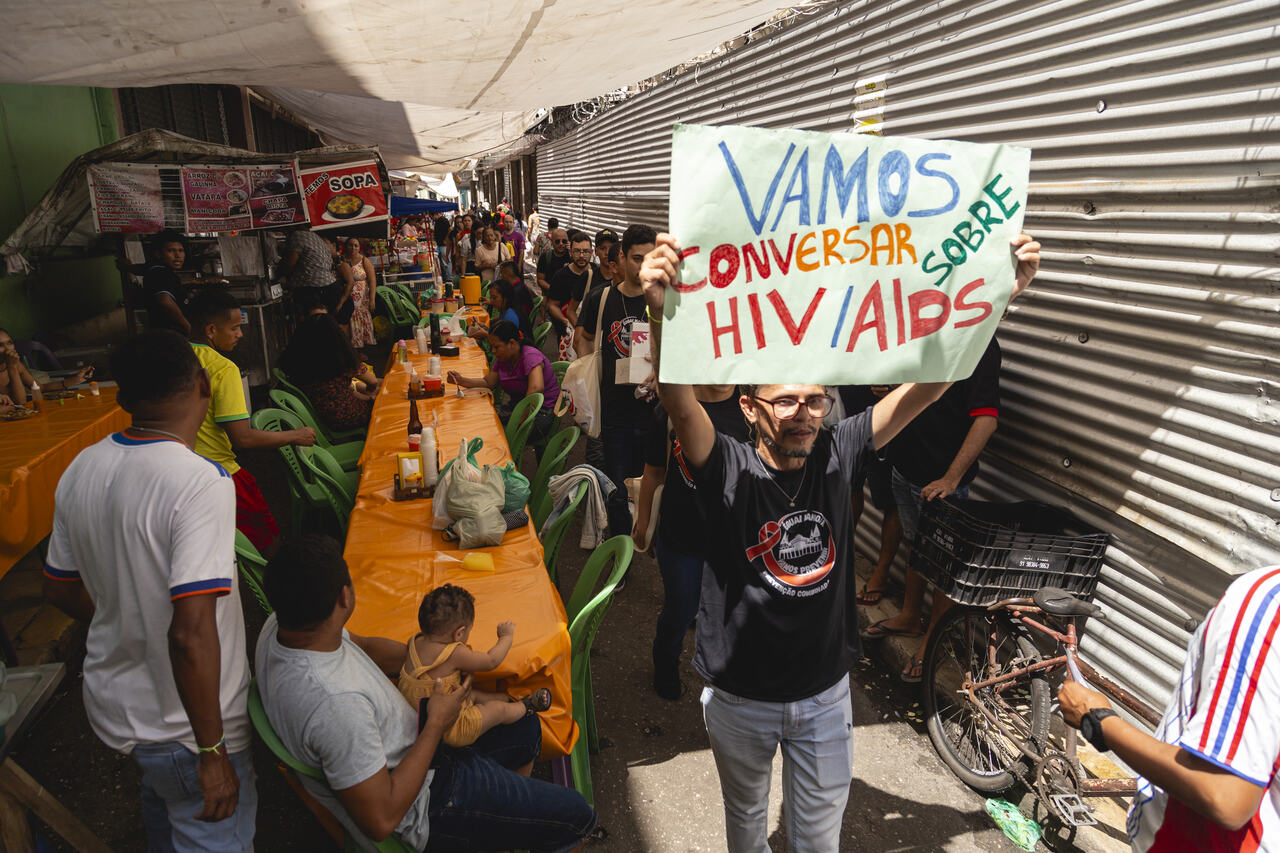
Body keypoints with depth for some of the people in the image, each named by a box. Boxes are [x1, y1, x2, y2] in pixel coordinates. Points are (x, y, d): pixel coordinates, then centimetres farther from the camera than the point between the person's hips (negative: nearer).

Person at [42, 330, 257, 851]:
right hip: (186, 727, -7)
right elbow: (192, 634, -32)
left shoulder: (79, 471, -5)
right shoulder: (202, 483, -29)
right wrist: (213, 751, -23)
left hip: (109, 704, 8)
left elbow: (61, 592, 8)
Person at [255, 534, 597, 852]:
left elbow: (366, 647, 9)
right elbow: (381, 820, -31)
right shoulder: (336, 702, -40)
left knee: (526, 731, 25)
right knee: (577, 816, 0)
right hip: (419, 813, -9)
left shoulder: (279, 625, -12)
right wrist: (437, 724, -21)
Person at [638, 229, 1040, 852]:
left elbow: (927, 385, -15)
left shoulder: (837, 455, -13)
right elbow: (679, 401, -40)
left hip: (825, 690, 2)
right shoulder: (728, 470, -22)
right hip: (741, 696, -2)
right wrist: (659, 311, -57)